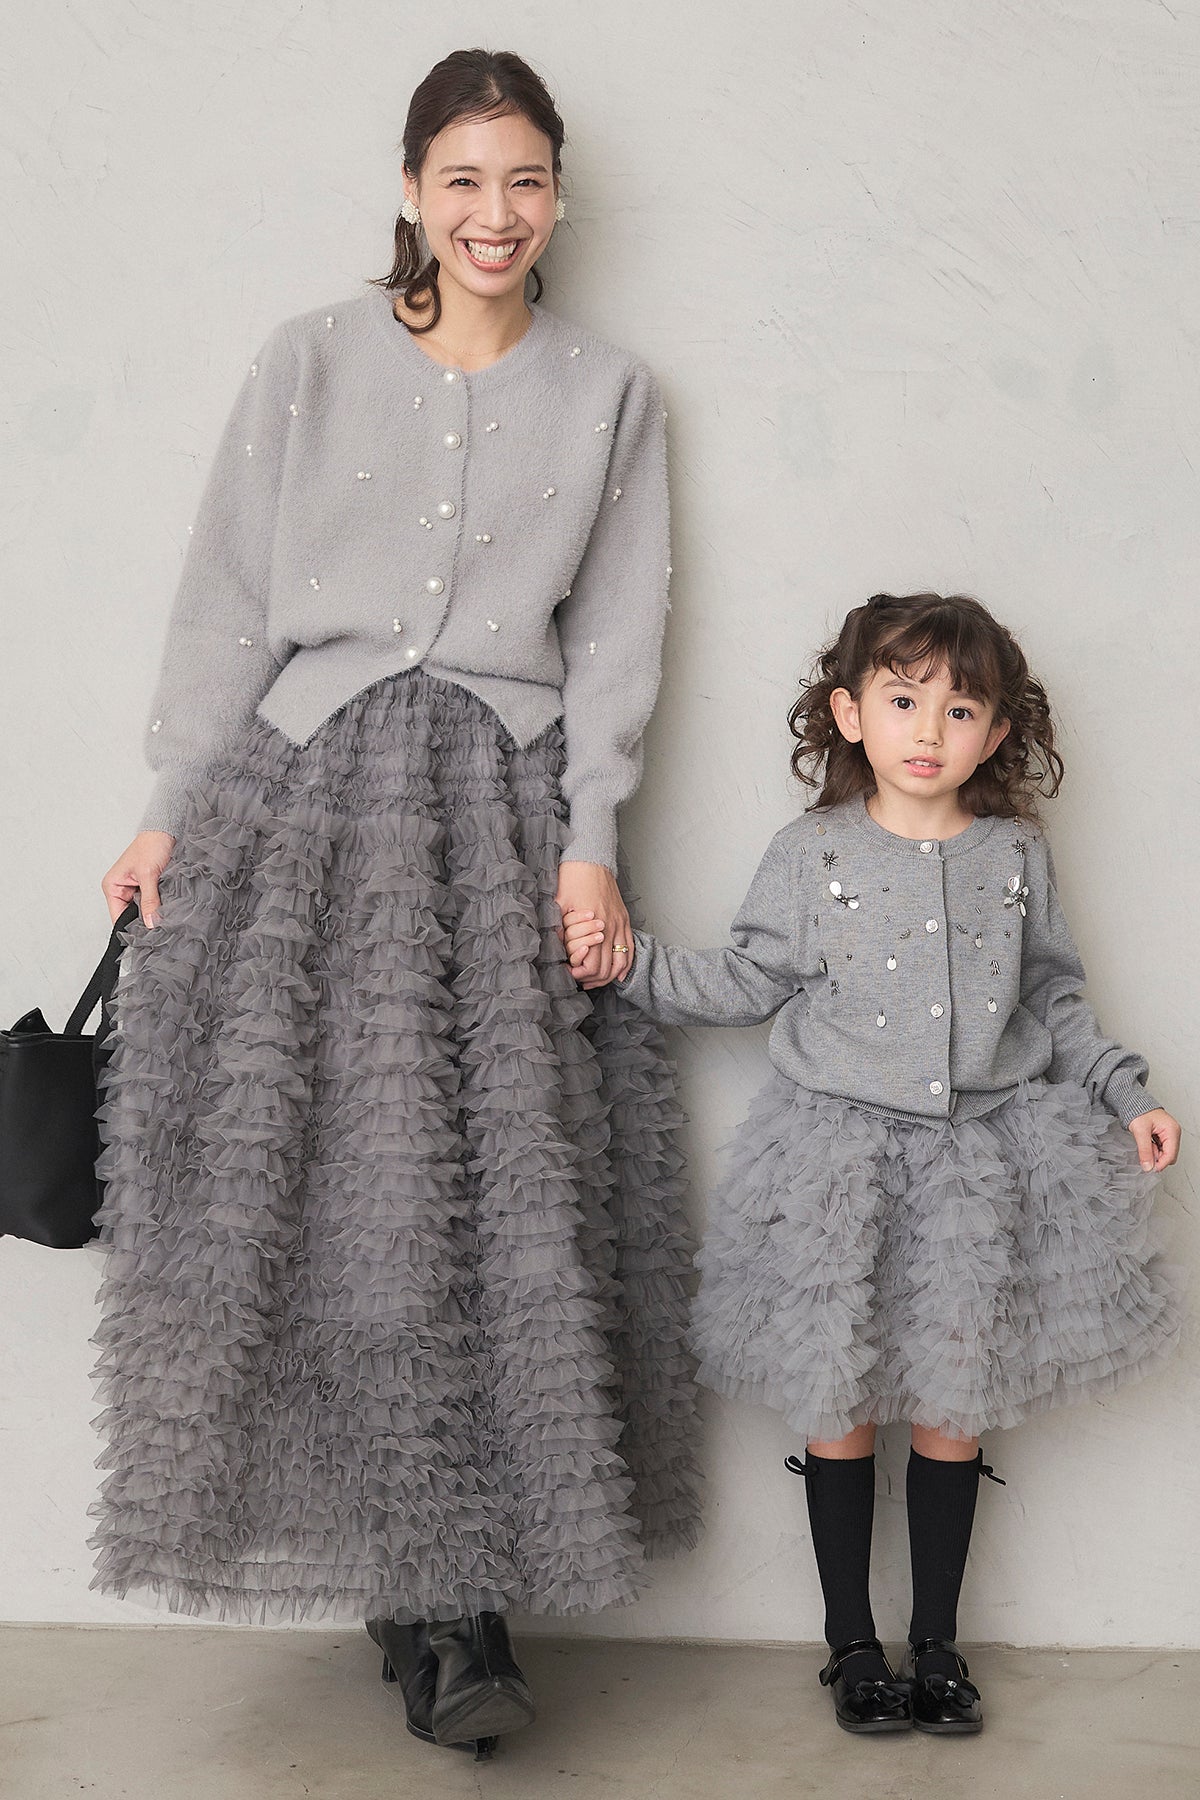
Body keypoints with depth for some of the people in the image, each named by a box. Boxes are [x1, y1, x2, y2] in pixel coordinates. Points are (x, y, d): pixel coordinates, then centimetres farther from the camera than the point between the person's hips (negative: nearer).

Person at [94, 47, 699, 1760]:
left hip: (508, 796, 0)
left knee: (503, 1192, -7)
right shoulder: (311, 361, 10)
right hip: (307, 782, 0)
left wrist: (590, 839, -3)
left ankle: (466, 1585, -1)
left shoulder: (609, 392, 12)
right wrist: (174, 809, 2)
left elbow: (614, 634, 7)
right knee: (318, 1178, -7)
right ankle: (410, 1566, 3)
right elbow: (229, 600, 8)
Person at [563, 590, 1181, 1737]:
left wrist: (1127, 1096, 9)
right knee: (838, 1403, 4)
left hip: (982, 1154, 2)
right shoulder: (810, 855, 0)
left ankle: (936, 1643, 23)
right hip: (842, 1153, -1)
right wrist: (629, 961, -7)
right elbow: (746, 986, 4)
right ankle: (850, 1644, 20)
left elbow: (1054, 998, 14)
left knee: (954, 1405, 7)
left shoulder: (1017, 856, 5)